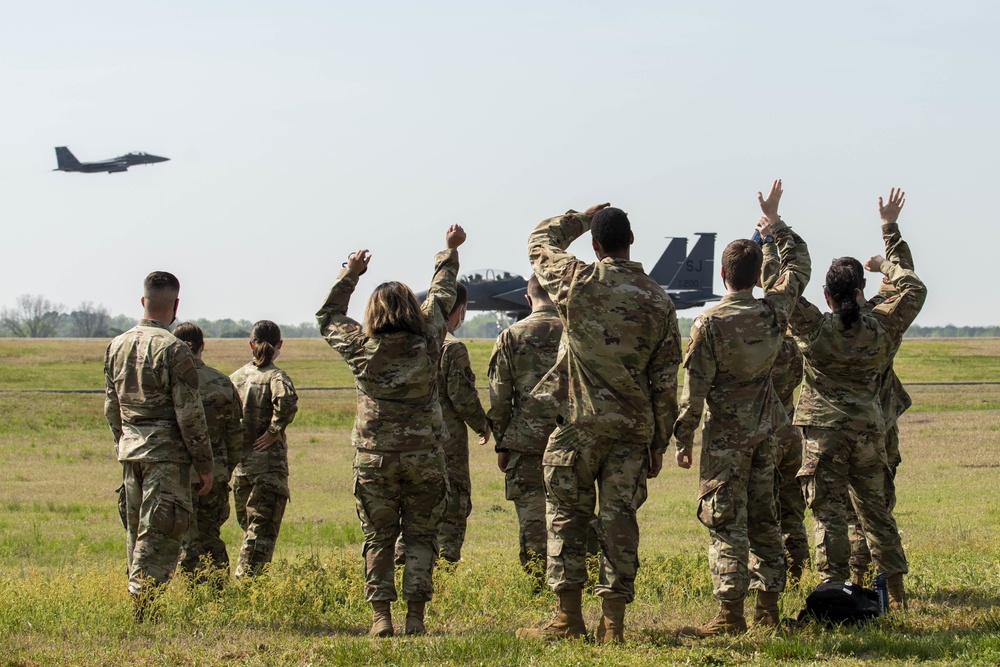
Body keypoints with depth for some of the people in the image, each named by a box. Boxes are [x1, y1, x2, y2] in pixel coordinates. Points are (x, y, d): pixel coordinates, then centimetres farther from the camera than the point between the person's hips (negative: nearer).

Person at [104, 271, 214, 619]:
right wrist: (204, 464, -7)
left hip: (130, 449, 6)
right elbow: (190, 414, -13)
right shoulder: (173, 349, -14)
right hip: (166, 451, -6)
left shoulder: (117, 346, 7)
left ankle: (138, 600, 19)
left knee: (137, 531, 15)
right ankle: (144, 606, -8)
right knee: (160, 532, -4)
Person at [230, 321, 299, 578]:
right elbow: (287, 402, -29)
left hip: (238, 463, 5)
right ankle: (245, 581, -10)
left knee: (248, 526, 17)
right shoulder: (275, 376, -8)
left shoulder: (235, 377, 7)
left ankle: (244, 578, 18)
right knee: (262, 530, -1)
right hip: (268, 461, -5)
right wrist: (274, 431, -17)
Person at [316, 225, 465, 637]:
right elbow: (441, 298, 11)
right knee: (420, 537, 6)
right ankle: (415, 616, 0)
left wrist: (350, 274, 22)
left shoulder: (360, 349, -5)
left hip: (374, 459, 0)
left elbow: (328, 318, 14)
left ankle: (381, 617, 3)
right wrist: (450, 251, 25)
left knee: (378, 540, 8)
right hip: (424, 457, 0)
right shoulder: (427, 345, -5)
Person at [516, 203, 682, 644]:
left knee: (567, 516, 5)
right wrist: (659, 441, 12)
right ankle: (613, 622, 4)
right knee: (619, 520, 5)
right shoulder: (659, 302, 2)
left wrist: (580, 219, 25)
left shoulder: (577, 281, -6)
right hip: (633, 427, 3)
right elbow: (666, 381, 5)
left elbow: (540, 240, 15)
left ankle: (568, 619, 4)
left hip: (580, 421, -3)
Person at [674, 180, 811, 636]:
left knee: (725, 522, -5)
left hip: (726, 435, -5)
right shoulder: (774, 311, -2)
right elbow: (798, 265, 18)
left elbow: (694, 389, -13)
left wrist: (684, 439, -4)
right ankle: (768, 606, 14)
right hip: (765, 429, 5)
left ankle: (730, 612, -9)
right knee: (762, 518, 13)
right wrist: (775, 223, 27)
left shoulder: (709, 324, -15)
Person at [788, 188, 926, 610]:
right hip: (869, 430, 4)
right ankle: (896, 594, 17)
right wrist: (886, 262, 23)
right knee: (875, 509, 13)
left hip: (825, 432, -4)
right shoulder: (881, 328, -3)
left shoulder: (814, 330, -11)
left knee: (828, 513, -2)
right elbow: (914, 289, 11)